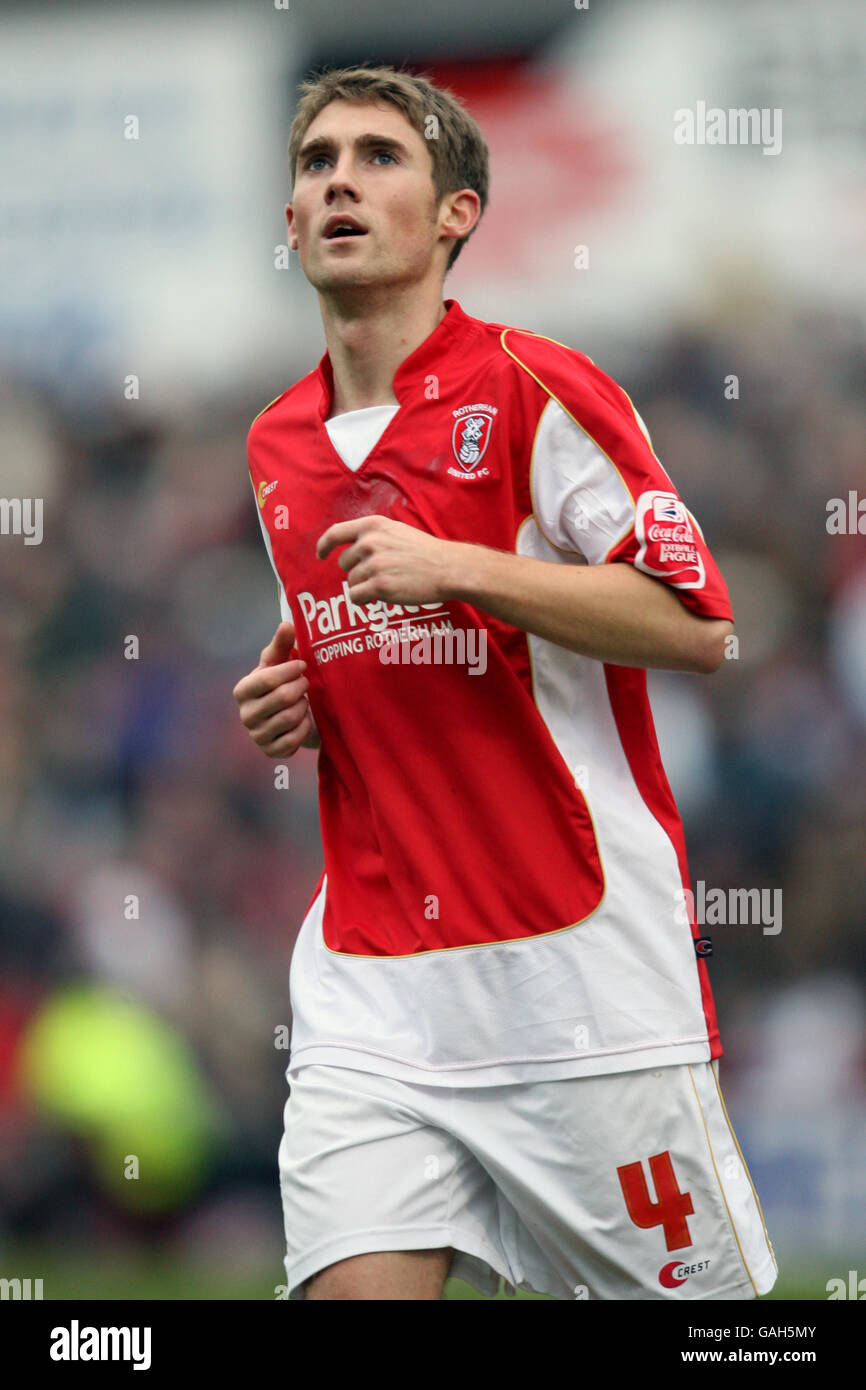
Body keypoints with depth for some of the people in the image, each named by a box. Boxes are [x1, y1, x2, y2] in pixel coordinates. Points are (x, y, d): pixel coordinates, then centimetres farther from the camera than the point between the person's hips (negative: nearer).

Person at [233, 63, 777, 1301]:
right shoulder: (277, 449, 14)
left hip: (580, 961, -5)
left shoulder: (537, 392, -6)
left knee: (684, 1290, 1)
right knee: (352, 1283, -9)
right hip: (372, 975, 5)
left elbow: (697, 625, -13)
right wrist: (291, 702, 6)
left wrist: (459, 566, -18)